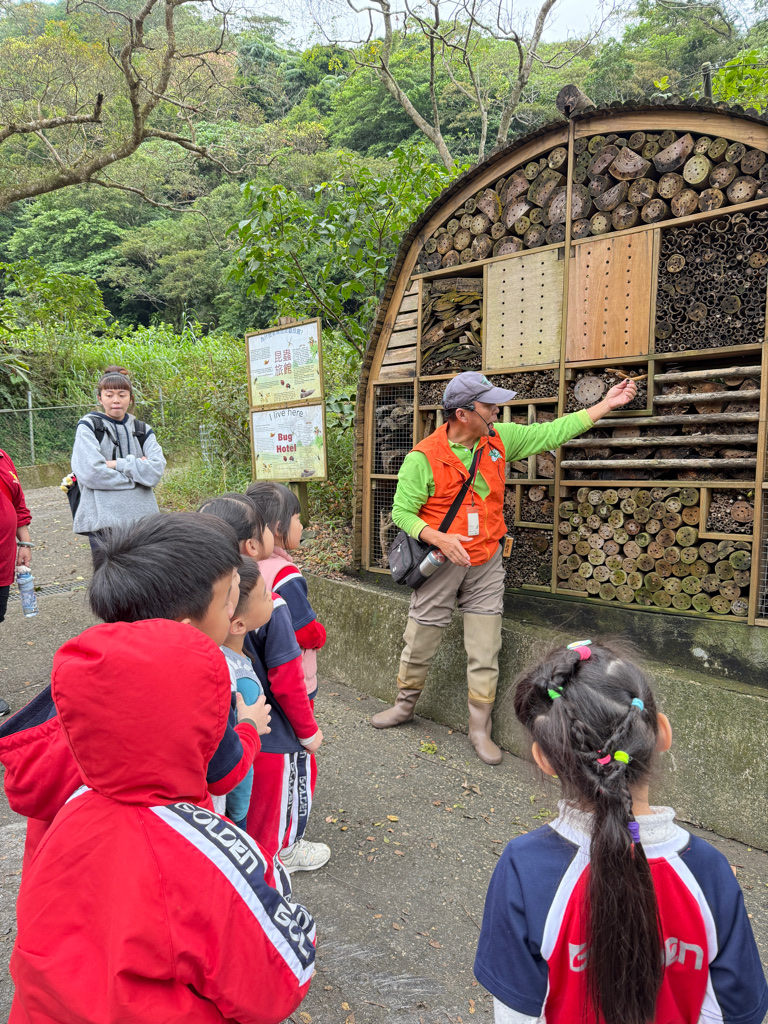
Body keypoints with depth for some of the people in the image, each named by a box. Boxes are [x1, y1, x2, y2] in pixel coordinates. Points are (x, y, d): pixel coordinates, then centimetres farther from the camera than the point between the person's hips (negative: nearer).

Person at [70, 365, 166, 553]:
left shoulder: (143, 431, 12)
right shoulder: (89, 427, 3)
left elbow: (155, 471, -3)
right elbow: (91, 472, -11)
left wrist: (117, 464, -10)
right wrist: (136, 469, -5)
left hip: (142, 517, 4)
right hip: (103, 520, -3)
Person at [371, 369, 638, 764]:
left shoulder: (500, 439, -2)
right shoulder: (423, 457, -16)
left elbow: (550, 433, 6)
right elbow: (402, 512, -11)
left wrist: (607, 404, 6)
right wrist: (439, 538, -27)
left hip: (487, 563, 3)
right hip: (441, 563, -3)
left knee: (485, 651, 6)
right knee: (420, 641, 10)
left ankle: (480, 728, 21)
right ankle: (405, 705, 36)